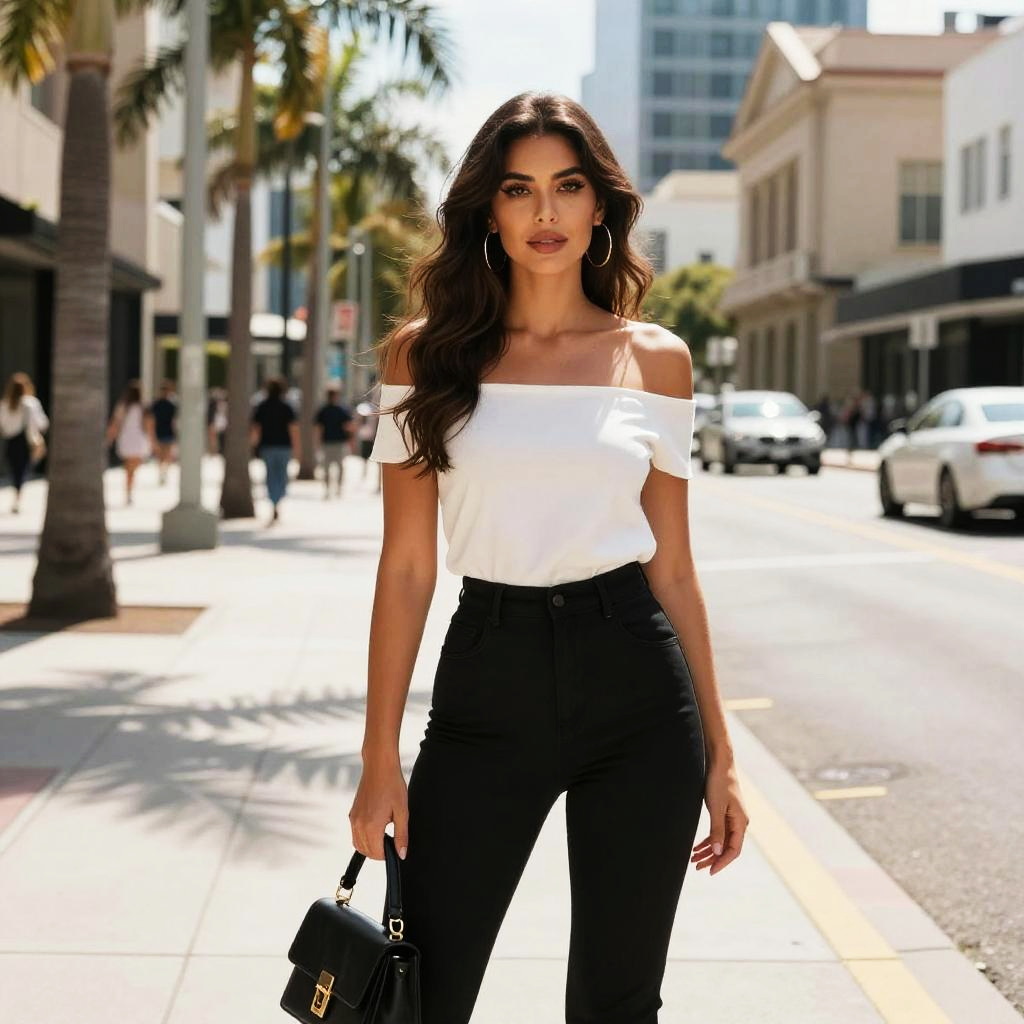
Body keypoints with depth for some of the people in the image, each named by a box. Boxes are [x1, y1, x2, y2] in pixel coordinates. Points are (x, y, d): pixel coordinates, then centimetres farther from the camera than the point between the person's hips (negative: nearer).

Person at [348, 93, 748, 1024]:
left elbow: (673, 567, 7)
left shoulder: (656, 361, 4)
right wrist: (381, 762, -2)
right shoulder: (426, 354, 1)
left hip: (637, 698, 1)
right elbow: (407, 567, 0)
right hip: (486, 690, 0)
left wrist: (718, 752, 8)